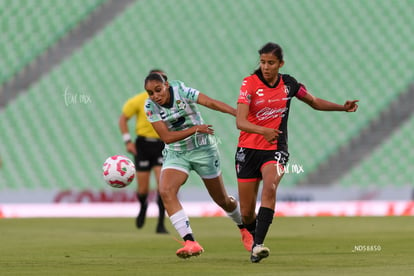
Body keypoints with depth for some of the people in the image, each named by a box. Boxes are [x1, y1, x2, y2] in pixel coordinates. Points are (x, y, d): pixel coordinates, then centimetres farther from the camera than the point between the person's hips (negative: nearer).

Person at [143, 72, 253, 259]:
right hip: (175, 154, 2)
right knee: (166, 191, -24)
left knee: (222, 200, 9)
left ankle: (244, 229, 40)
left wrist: (239, 114, -44)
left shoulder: (181, 91, -18)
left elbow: (210, 102, -32)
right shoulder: (150, 107, -12)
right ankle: (190, 243, -28)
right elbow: (166, 137, -17)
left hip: (203, 149, -2)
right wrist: (195, 129, -27)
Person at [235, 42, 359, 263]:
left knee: (269, 188, -31)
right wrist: (264, 131, -39)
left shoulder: (289, 84, 1)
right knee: (246, 213, 2)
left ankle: (257, 245, -35)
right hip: (248, 150, -1)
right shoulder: (249, 83, -10)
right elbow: (240, 121, -21)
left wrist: (343, 107, 6)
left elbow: (314, 102, 19)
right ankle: (255, 235, 35)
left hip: (275, 149, 1)